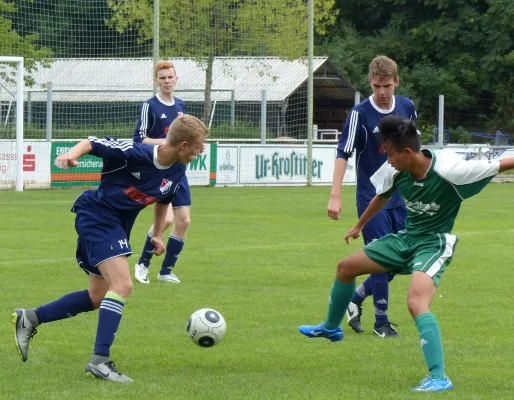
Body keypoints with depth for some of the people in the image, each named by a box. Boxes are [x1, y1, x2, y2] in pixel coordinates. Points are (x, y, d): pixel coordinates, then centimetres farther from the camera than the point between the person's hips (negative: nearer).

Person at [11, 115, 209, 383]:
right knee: (122, 285, -24)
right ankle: (99, 360, -25)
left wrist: (157, 235, 15)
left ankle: (29, 319, 26)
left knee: (98, 298, 16)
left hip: (118, 227, 9)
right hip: (97, 217, -9)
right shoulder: (136, 153, -24)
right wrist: (72, 155, -35)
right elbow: (92, 143, -17)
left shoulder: (177, 171, -1)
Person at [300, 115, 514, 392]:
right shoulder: (395, 171, -10)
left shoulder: (448, 170, -29)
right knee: (346, 267, 16)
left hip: (435, 243, -7)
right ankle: (331, 328, 44)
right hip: (407, 237, 7)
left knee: (416, 302, -32)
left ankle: (439, 378, -29)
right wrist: (359, 226, 27)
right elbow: (383, 196, 13)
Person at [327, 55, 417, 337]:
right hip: (371, 198, -5)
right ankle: (381, 322, 5)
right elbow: (344, 153, -18)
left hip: (400, 197, 5)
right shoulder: (360, 113, -14)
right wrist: (335, 195, -26)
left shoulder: (406, 107, 2)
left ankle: (355, 299, 25)